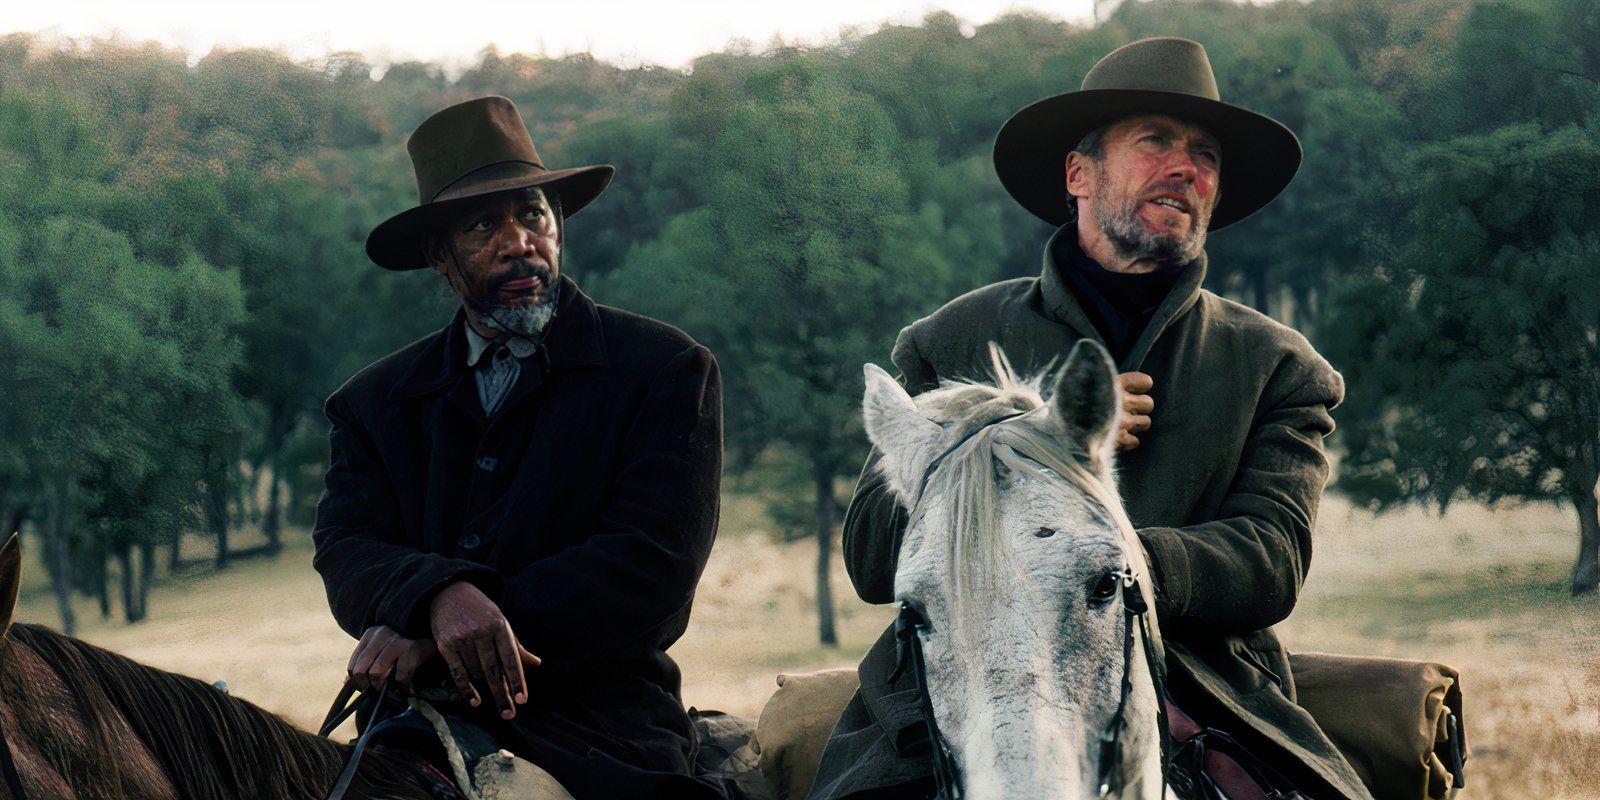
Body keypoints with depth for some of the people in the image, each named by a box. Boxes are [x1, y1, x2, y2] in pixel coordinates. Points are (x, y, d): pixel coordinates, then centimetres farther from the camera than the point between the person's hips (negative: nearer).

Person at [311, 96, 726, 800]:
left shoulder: (668, 370, 6)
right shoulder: (373, 403, 17)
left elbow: (654, 562, -6)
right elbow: (346, 555, 2)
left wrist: (433, 637, -14)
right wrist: (440, 595, -24)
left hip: (601, 735, -3)